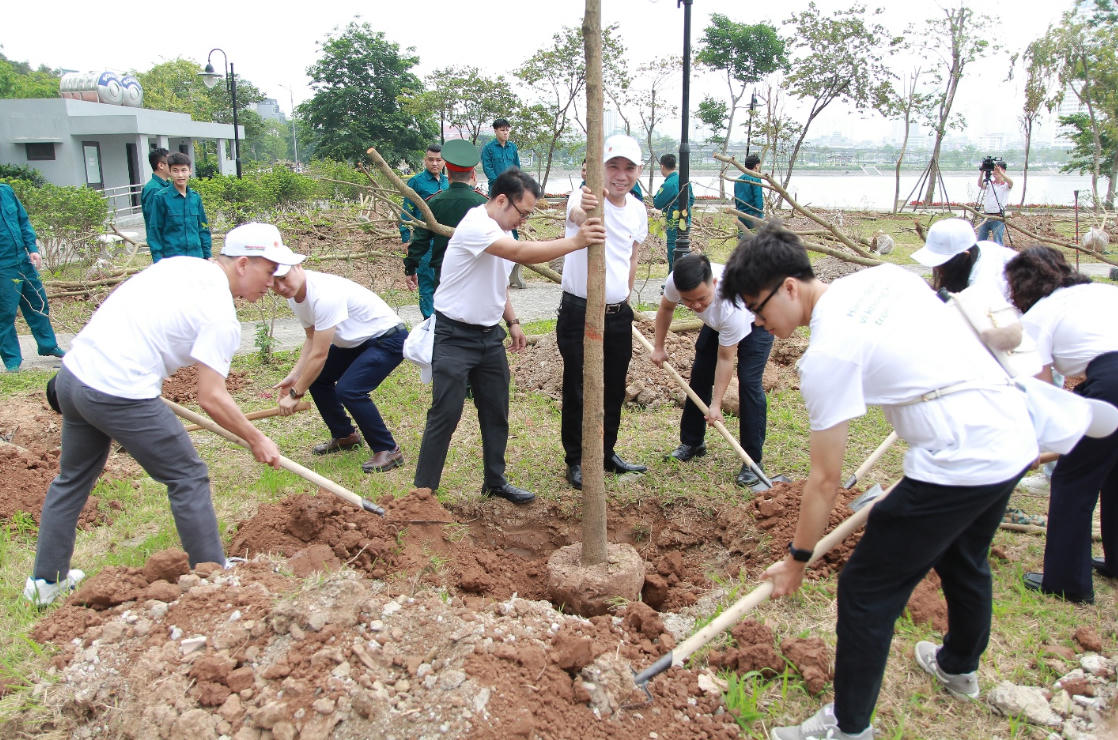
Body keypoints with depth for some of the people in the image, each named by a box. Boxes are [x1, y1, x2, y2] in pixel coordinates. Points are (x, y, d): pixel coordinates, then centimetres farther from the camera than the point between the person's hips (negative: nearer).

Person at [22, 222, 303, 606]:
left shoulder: (179, 264, 11)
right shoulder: (221, 317, -12)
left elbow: (118, 311, 19)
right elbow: (211, 398, -13)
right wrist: (256, 440, -2)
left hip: (73, 371, 9)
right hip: (122, 396, -9)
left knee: (72, 478, 24)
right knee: (189, 479, 6)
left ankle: (46, 581, 37)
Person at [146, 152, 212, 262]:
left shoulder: (195, 197, 8)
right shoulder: (161, 198, -4)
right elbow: (154, 231, -2)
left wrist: (208, 255, 13)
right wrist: (158, 260, -5)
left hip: (197, 257, 4)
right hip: (172, 258, -4)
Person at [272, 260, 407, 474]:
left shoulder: (325, 295, -32)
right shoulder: (294, 295, -2)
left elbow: (319, 354, -28)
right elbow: (312, 339, 10)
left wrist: (296, 394, -19)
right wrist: (294, 375, -2)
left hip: (388, 338, -10)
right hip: (357, 340, 10)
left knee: (348, 390, -25)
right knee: (316, 377, 11)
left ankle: (388, 451, -9)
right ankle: (345, 436, 29)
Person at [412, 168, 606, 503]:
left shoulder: (502, 233, 9)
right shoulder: (476, 225, -22)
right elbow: (520, 253, -37)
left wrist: (512, 321, 12)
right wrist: (575, 241, -41)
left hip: (489, 335, 9)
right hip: (454, 337, -9)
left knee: (496, 412, 14)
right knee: (445, 415, -4)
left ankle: (495, 481, 28)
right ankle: (423, 491, 8)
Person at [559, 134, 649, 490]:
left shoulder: (638, 210, 4)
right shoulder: (584, 197, -15)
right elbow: (578, 216, -41)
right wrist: (585, 210, -64)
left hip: (619, 314, 6)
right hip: (579, 313, -6)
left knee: (615, 390, 16)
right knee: (577, 390, 4)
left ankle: (607, 453, 33)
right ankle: (576, 461, 20)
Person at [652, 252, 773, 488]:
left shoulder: (731, 306, -45)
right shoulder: (674, 282, -32)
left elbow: (725, 358, -32)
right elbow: (666, 308, -5)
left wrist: (716, 404, -26)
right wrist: (658, 348, 2)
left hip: (755, 322, -6)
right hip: (716, 322, 6)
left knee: (749, 382, -17)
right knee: (700, 373, 5)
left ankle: (753, 461, -10)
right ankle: (691, 443, 21)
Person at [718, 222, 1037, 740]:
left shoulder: (828, 353, -17)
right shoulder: (884, 275, 5)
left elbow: (825, 478, -13)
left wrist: (797, 560, -1)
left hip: (958, 464, -10)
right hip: (1016, 437, 10)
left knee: (866, 589, 2)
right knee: (963, 560, 32)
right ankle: (958, 668, 57)